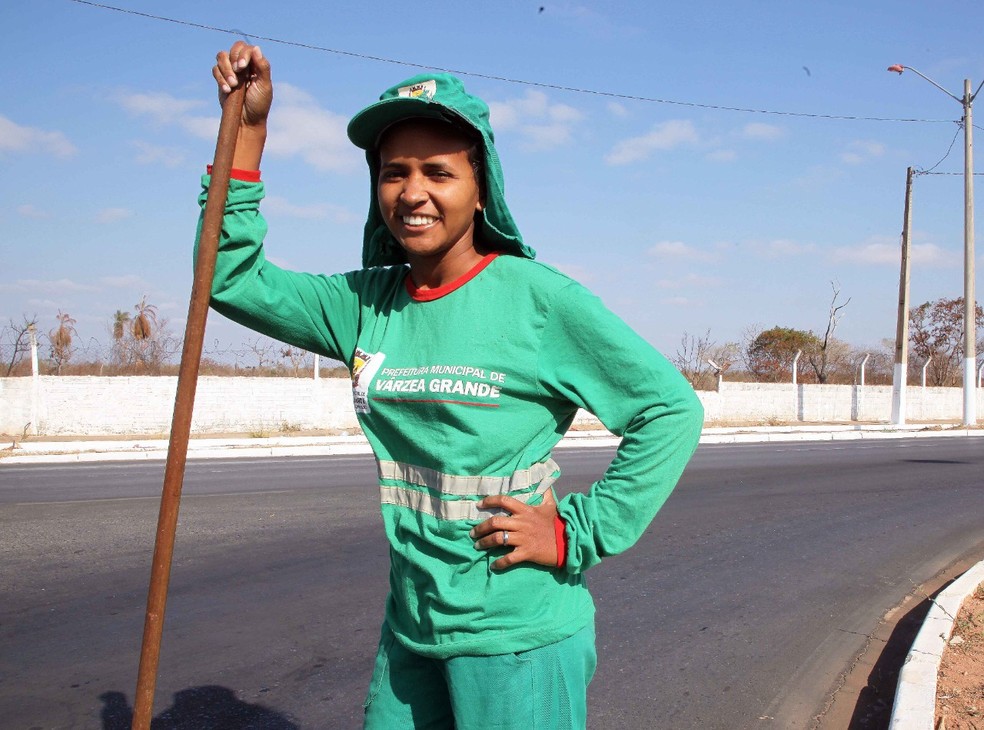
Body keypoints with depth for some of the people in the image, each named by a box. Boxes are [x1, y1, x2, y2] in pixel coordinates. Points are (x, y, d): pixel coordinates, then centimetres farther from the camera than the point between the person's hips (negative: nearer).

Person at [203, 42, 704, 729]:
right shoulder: (366, 303, 3)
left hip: (519, 637, -5)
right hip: (410, 627, 5)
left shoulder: (536, 297, -13)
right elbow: (231, 279, 6)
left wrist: (577, 533, -13)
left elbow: (672, 408, -11)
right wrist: (248, 130, -1)